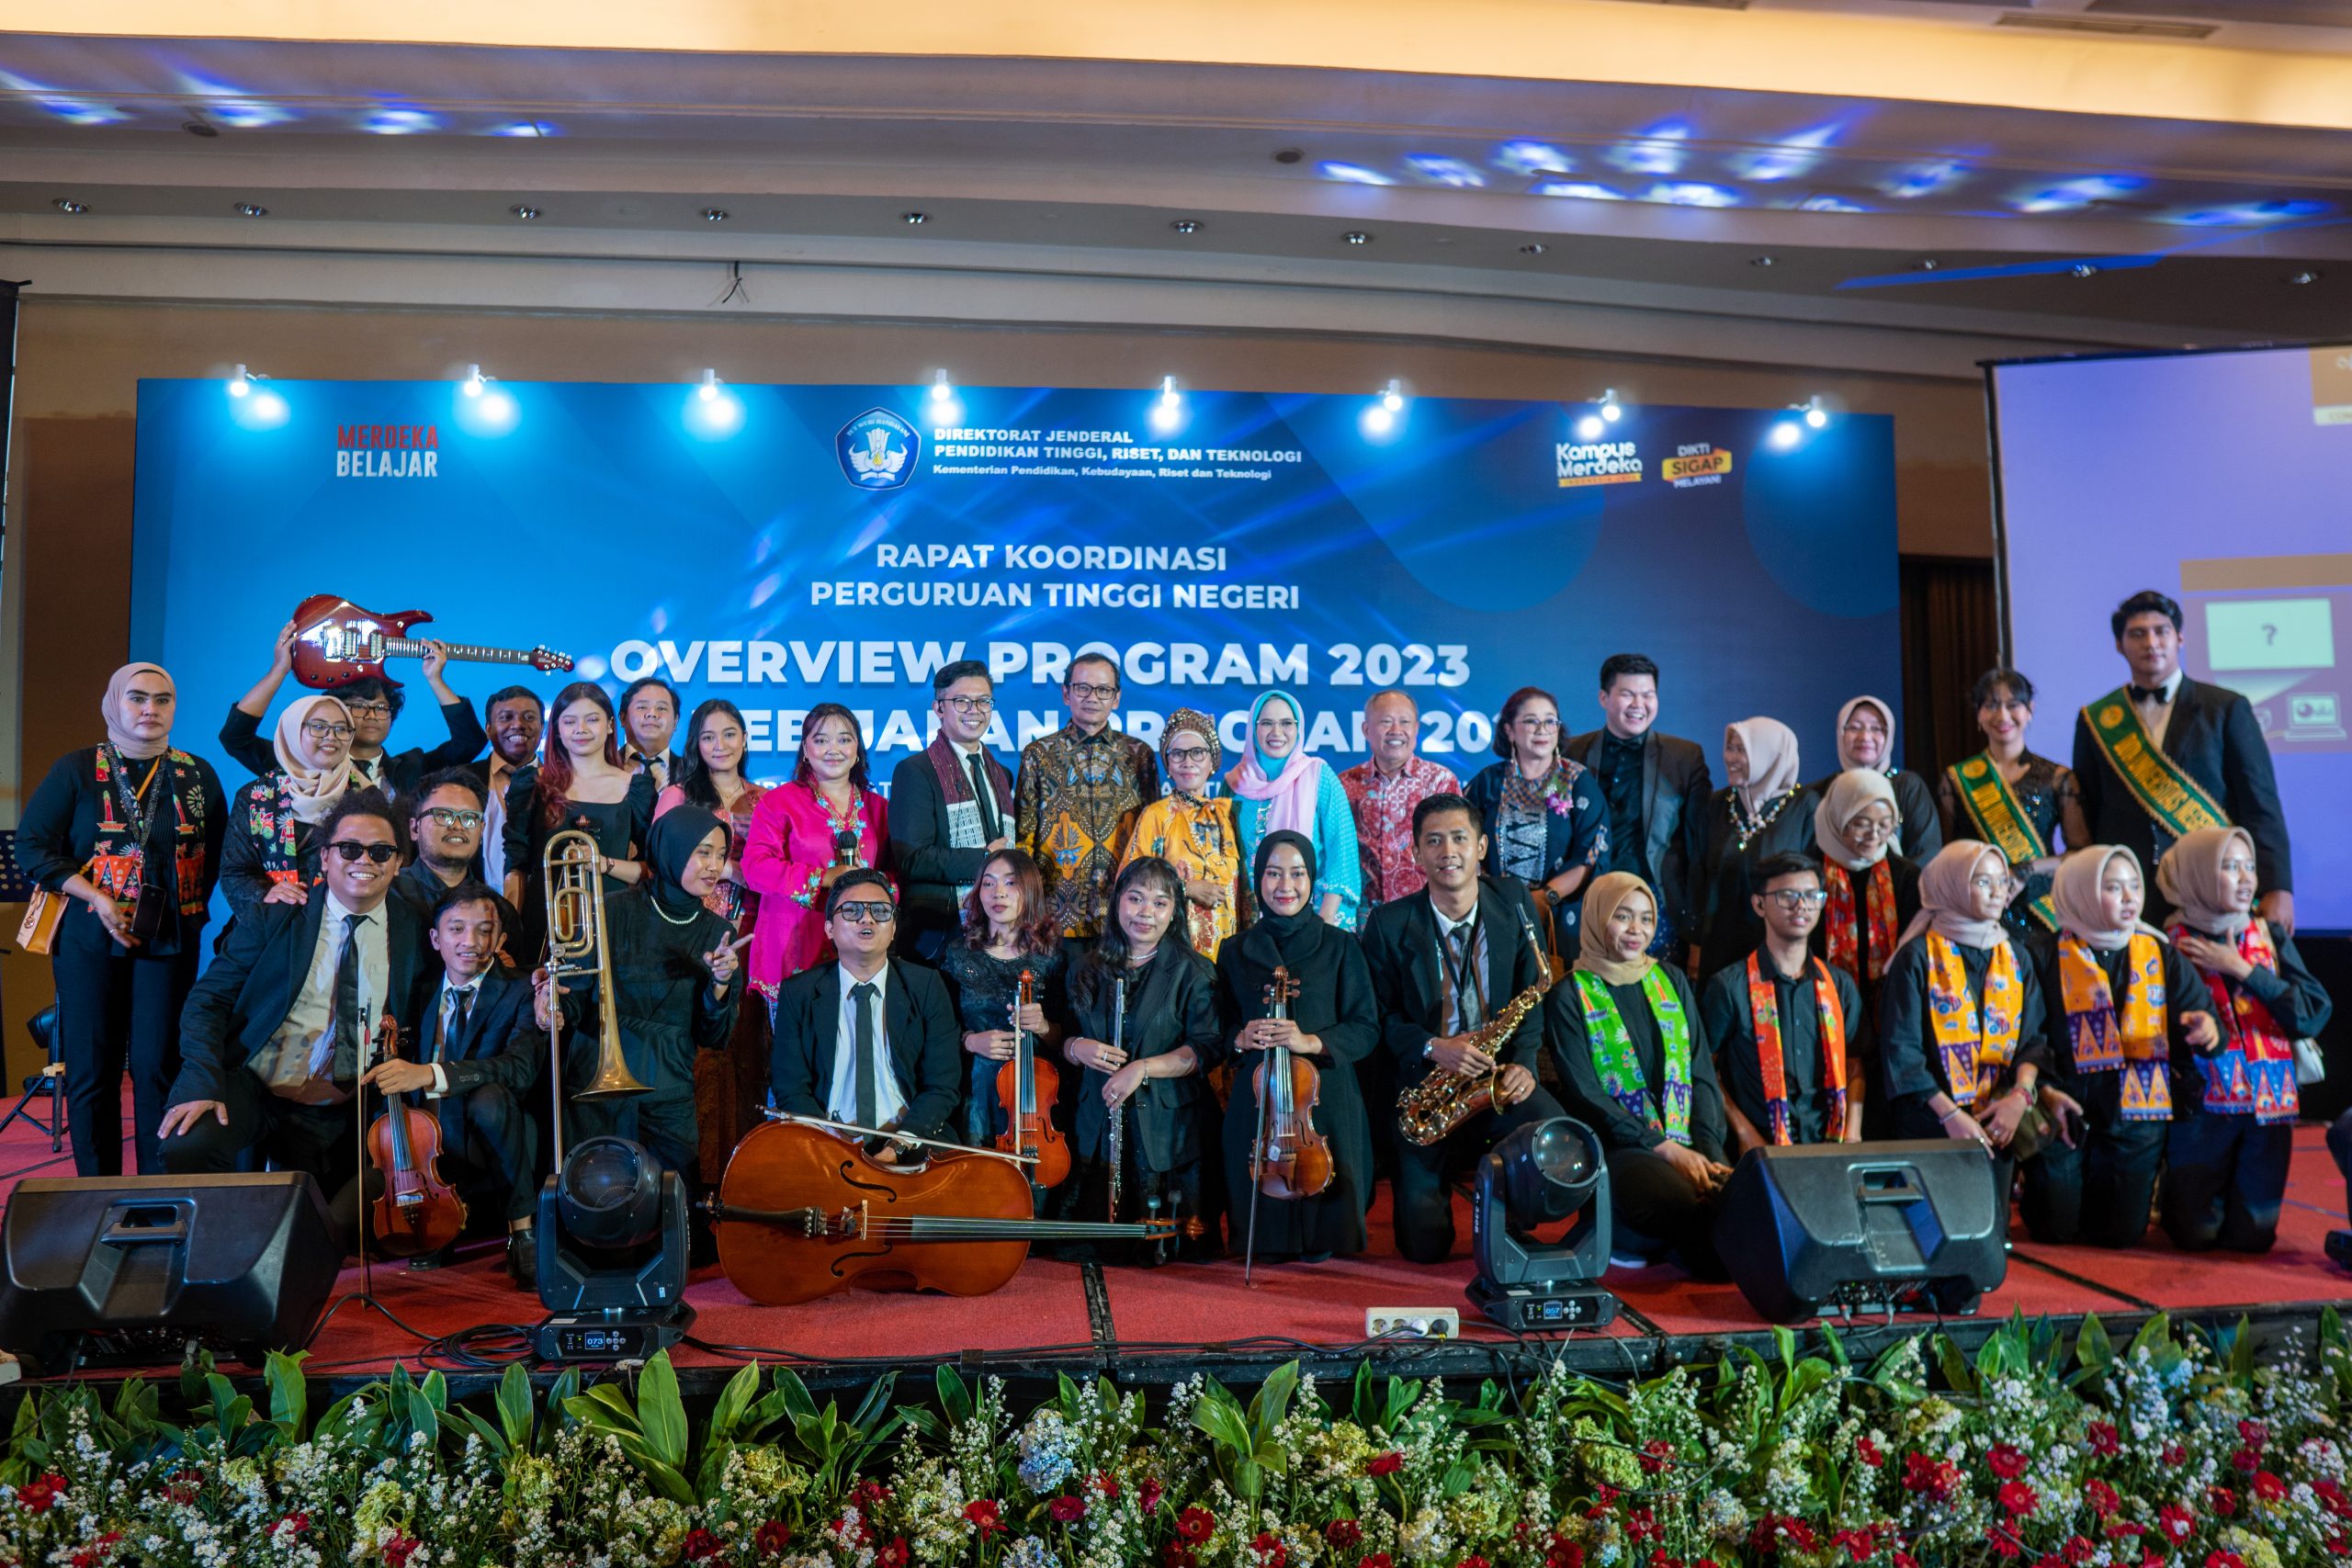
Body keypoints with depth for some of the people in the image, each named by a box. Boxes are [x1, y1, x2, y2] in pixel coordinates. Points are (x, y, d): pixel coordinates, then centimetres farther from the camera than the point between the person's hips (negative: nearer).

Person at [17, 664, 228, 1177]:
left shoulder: (198, 776, 8)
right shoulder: (76, 770, 1)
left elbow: (217, 854, 12)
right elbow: (33, 846, -4)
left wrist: (195, 904, -1)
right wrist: (97, 898, -14)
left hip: (169, 941, 1)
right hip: (89, 941, -1)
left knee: (159, 1067, -1)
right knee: (91, 1070, 3)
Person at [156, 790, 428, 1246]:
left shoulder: (414, 934, 6)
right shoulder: (276, 918, 3)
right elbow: (209, 1002, 0)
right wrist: (203, 1086, -15)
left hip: (337, 1117, 1)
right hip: (250, 1088, 0)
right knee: (185, 1148, -28)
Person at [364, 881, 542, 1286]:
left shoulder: (519, 993, -5)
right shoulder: (422, 987, 12)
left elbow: (521, 1066, -25)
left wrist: (431, 1073, -37)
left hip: (489, 1153, -4)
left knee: (489, 1097, -35)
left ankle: (522, 1231, -19)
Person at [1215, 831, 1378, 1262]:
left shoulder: (1339, 946, 2)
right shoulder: (1236, 952, 9)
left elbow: (1366, 1028, -2)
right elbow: (1220, 1029, 14)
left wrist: (1311, 1042, -19)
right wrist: (1241, 1038, -11)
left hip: (1325, 1097, -2)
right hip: (1256, 1099, 2)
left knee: (1321, 1193, -4)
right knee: (1259, 1199, -3)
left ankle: (1318, 1243, 28)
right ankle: (1266, 1243, 28)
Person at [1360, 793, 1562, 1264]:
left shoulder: (1514, 911, 4)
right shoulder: (1389, 924, -2)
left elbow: (1534, 1002, 7)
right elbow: (1381, 1015, -1)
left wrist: (1524, 1063, -10)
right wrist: (1432, 1048, -18)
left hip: (1500, 1080, 2)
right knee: (1425, 1245, -9)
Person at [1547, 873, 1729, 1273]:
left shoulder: (1670, 980, 17)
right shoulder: (1569, 995, 2)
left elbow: (1702, 1072, 12)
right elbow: (1584, 1094, -6)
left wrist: (1708, 1149, -5)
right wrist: (1666, 1149, -13)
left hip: (1688, 1146, 5)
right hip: (1618, 1149, -5)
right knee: (1697, 1210, -33)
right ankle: (1619, 1235, -3)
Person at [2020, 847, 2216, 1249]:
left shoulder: (2161, 955, 5)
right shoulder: (2049, 956, -6)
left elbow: (2195, 1013, -1)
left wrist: (2203, 1026, -25)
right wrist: (2046, 1091, -19)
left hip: (2136, 1114, 3)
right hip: (2065, 1110, -3)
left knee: (2120, 1233, 5)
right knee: (2054, 1231, -2)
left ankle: (2093, 1194, 39)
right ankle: (2035, 1190, 33)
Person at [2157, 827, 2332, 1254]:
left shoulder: (2271, 936, 7)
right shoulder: (2171, 943, -5)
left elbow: (2315, 1013, -5)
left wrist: (2243, 970, -10)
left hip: (2269, 1101, 3)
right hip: (2200, 1103, -3)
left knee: (2252, 1235, 2)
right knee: (2195, 1234, -3)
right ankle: (2170, 1192, 29)